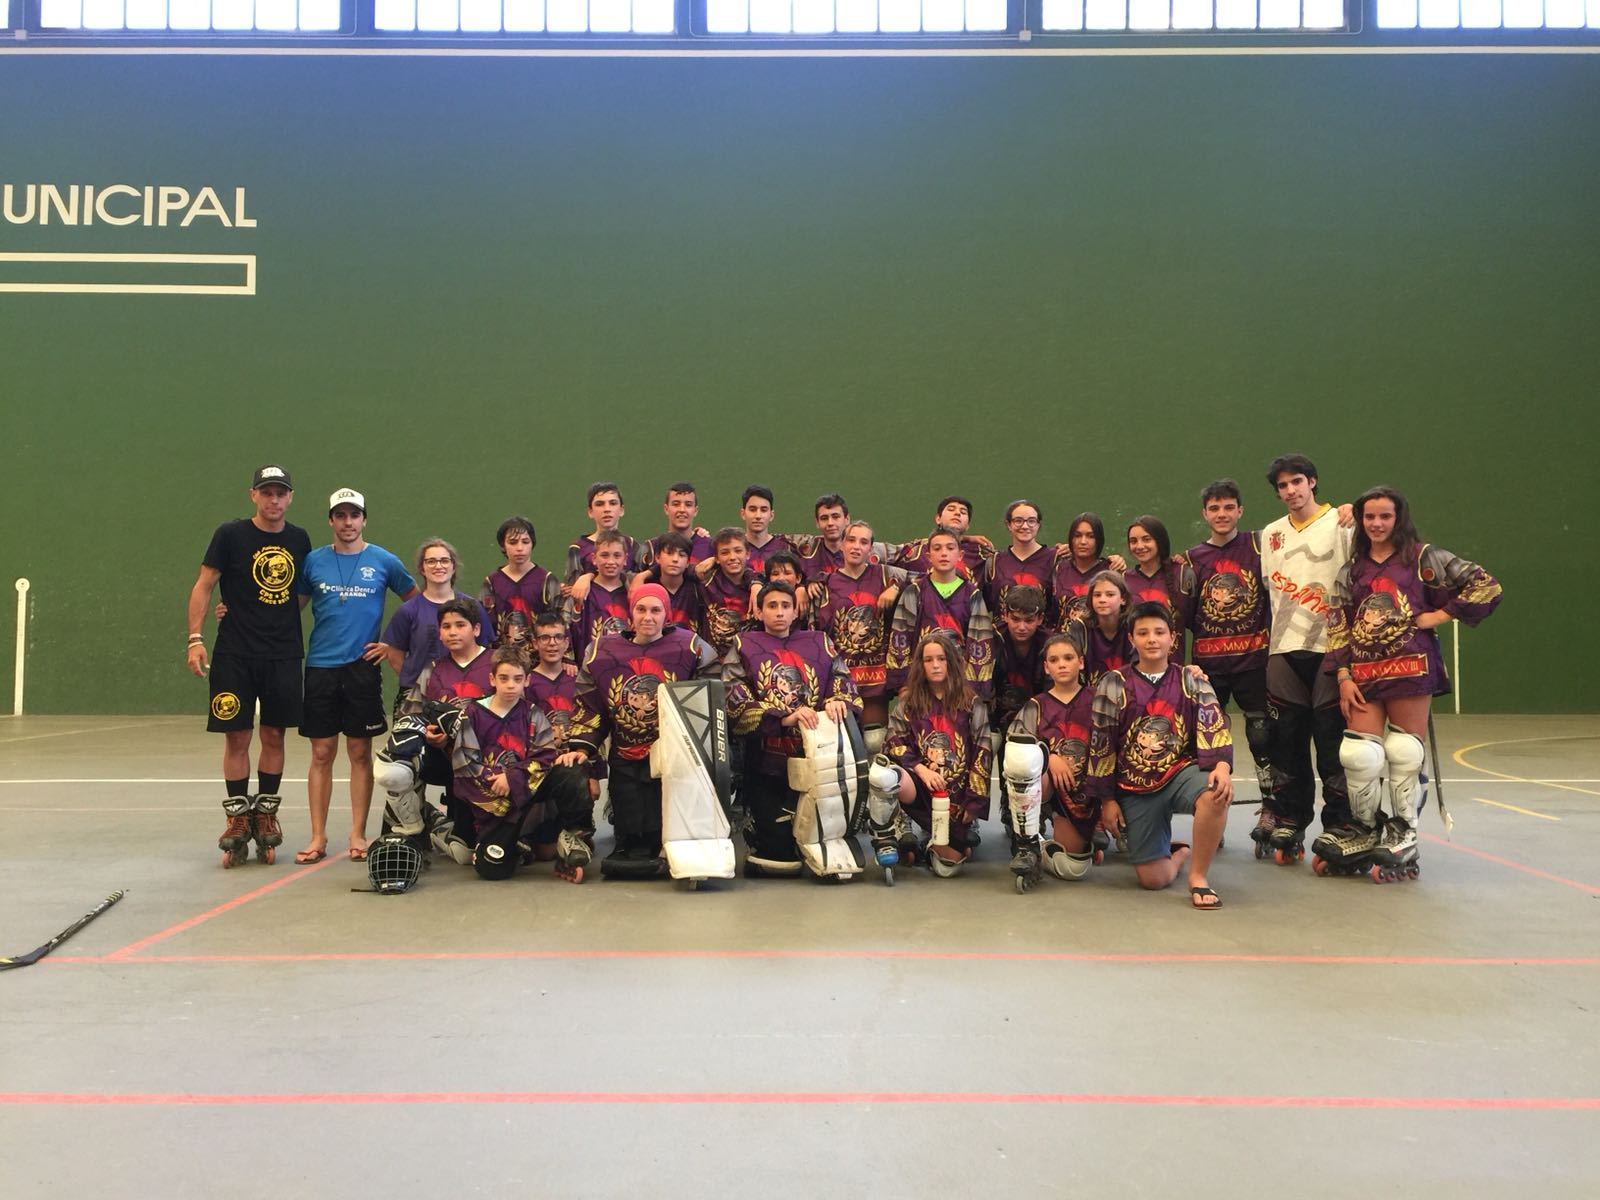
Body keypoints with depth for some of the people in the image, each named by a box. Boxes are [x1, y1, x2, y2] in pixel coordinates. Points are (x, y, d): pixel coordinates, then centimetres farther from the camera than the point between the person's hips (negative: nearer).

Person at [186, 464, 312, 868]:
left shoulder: (299, 540, 7)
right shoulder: (230, 534, -3)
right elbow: (203, 586, -2)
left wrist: (282, 619, 5)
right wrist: (195, 639, -10)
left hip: (284, 656, 3)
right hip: (234, 654, -3)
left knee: (274, 736, 7)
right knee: (236, 738, 1)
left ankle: (265, 817, 19)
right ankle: (238, 822, 11)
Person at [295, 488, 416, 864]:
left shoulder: (384, 561, 2)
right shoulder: (314, 561, 5)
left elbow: (416, 603, 13)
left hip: (363, 667, -1)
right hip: (320, 667, 1)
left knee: (360, 753, 4)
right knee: (321, 754, 4)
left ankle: (358, 835, 12)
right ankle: (318, 837, 12)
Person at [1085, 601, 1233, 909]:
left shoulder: (1191, 681, 3)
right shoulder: (1113, 684, 0)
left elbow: (1213, 726, -10)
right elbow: (1101, 745, 2)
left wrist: (1222, 765, -30)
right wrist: (1107, 799, 1)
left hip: (1181, 771, 0)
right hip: (1135, 787, 0)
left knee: (1216, 794, -36)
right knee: (1153, 879, -6)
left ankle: (1198, 876, -14)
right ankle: (1179, 853, 33)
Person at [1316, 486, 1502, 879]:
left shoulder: (1422, 557, 4)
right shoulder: (1352, 570, 15)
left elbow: (1486, 586, -1)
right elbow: (1337, 625, 10)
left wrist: (1439, 616, -5)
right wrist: (1343, 675, 1)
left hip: (1410, 667, -3)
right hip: (1363, 673, 3)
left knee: (1404, 754, -2)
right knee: (1359, 755, -3)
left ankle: (1402, 838, 11)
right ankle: (1364, 832, 17)